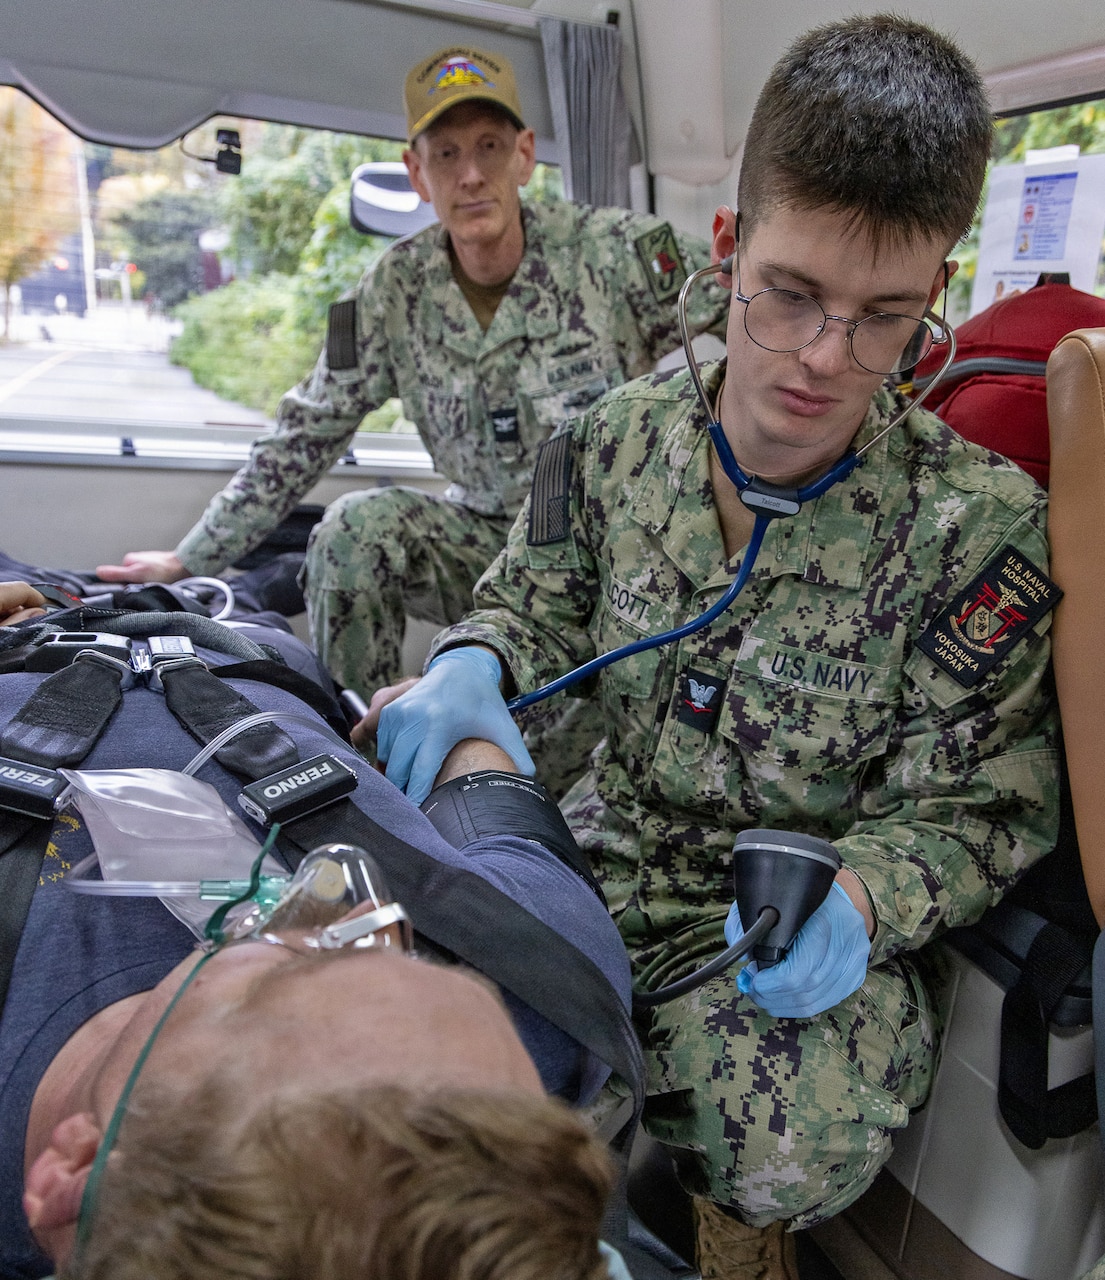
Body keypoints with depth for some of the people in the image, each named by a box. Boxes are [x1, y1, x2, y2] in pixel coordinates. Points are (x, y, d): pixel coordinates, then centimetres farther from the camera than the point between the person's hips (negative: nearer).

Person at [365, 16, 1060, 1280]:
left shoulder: (978, 524, -16)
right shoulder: (617, 439, -7)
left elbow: (968, 804, -10)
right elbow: (535, 600, 7)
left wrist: (859, 899, -31)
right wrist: (470, 663, -17)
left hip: (814, 909, -2)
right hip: (612, 846, 4)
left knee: (796, 1144, -29)